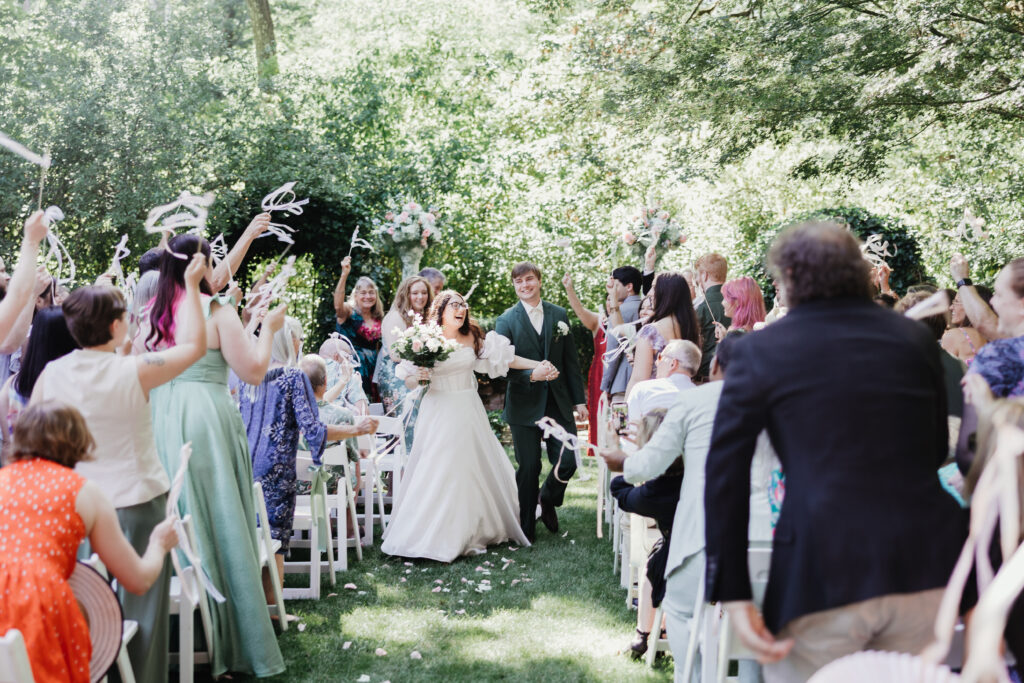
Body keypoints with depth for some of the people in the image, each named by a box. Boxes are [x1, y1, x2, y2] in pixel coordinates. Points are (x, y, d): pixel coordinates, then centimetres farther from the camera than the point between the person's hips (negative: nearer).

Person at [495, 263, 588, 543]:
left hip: (559, 403, 2)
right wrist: (532, 374, -25)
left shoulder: (559, 315, 8)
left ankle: (548, 500, 27)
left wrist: (579, 399, 7)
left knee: (567, 461, -4)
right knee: (528, 468, 3)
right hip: (524, 404, -2)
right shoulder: (506, 321, -1)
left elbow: (571, 360, 9)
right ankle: (526, 528, 17)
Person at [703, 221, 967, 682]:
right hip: (926, 565, 4)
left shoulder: (759, 352, 2)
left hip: (822, 572, -4)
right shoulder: (916, 339, 11)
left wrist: (733, 594, -5)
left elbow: (724, 476, -5)